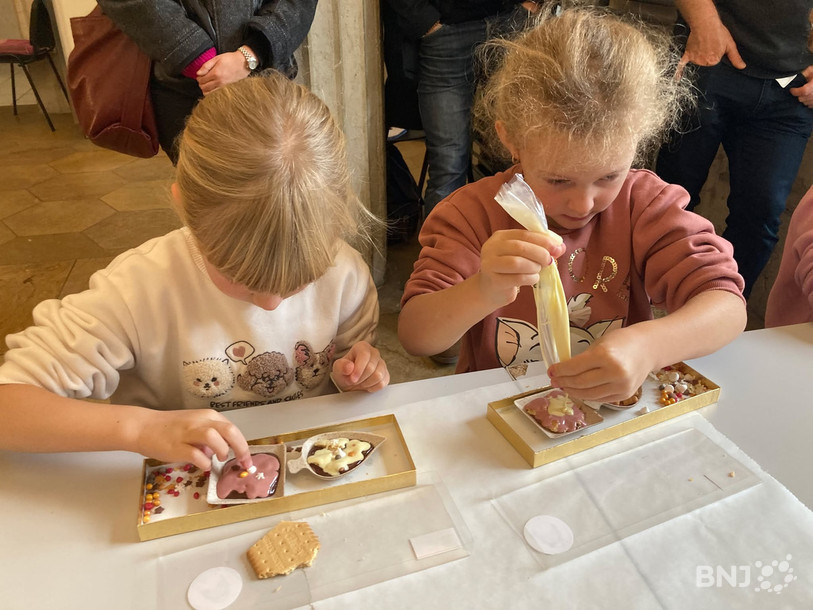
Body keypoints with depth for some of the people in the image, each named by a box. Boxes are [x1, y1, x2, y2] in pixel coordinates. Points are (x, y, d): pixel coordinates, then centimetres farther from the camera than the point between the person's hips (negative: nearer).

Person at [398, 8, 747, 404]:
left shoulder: (646, 203, -6)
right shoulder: (475, 212, -11)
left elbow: (728, 308, -14)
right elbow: (414, 337, -17)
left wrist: (647, 346, -34)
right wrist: (482, 293, -37)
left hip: (618, 411, 1)